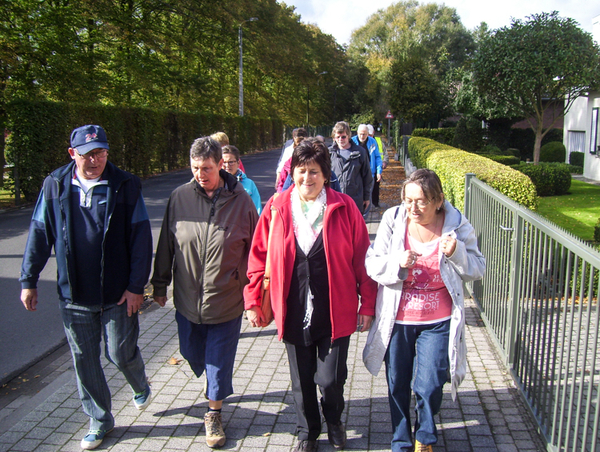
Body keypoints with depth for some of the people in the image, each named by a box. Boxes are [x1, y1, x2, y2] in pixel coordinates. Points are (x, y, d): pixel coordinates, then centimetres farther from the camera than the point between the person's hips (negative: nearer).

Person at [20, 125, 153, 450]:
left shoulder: (125, 185, -6)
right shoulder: (55, 186, 0)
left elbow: (141, 238, -6)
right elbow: (39, 234, 8)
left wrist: (136, 286, -9)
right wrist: (28, 280, 7)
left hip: (118, 293, -2)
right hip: (73, 294, 3)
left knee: (120, 353, 5)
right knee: (84, 361, 11)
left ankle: (140, 385, 40)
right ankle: (99, 420, 31)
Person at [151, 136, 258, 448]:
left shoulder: (240, 200, -8)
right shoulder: (179, 197, -4)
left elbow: (254, 248, 0)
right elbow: (166, 244, 6)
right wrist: (160, 283, 10)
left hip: (227, 300, -2)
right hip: (188, 298, 3)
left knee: (219, 360, 8)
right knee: (192, 353, 19)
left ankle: (214, 413, 30)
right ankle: (213, 383, 51)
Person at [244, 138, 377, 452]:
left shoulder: (344, 207, -7)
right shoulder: (276, 208, -3)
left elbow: (362, 259, -4)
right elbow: (259, 258, 3)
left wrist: (367, 305, -4)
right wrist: (253, 301, 3)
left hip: (335, 313, -1)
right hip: (294, 313, 2)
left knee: (330, 379, 5)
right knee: (302, 381, 16)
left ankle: (334, 421, 40)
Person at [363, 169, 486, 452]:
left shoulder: (456, 224, -9)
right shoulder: (393, 219, -9)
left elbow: (477, 269, -3)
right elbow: (372, 264, -7)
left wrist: (456, 254, -22)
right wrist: (397, 262, -27)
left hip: (438, 322, -1)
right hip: (397, 320, 1)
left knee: (429, 388, 4)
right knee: (397, 385, 14)